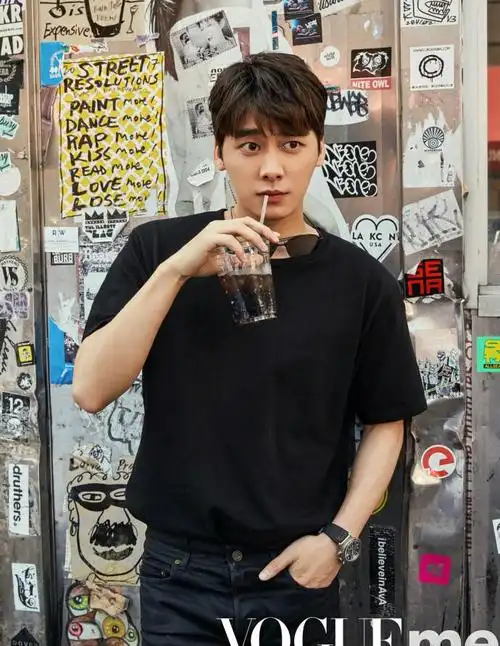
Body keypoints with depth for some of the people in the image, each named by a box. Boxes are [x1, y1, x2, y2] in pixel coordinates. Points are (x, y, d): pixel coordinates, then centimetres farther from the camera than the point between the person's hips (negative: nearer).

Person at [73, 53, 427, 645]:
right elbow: (91, 391, -13)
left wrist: (339, 537, -8)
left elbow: (385, 422, 3)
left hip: (298, 570, 0)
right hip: (181, 569, 0)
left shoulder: (362, 281, -5)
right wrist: (176, 270, -22)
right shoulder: (157, 248, -5)